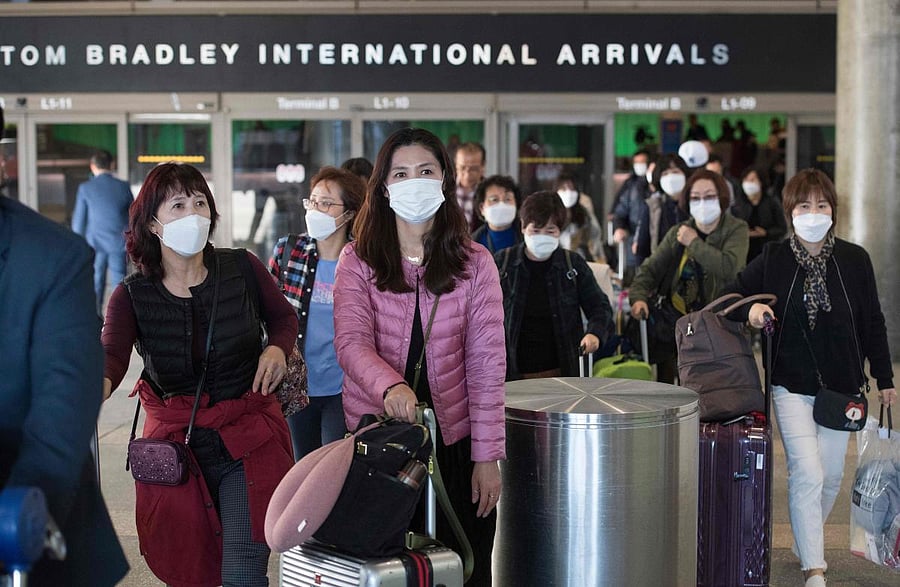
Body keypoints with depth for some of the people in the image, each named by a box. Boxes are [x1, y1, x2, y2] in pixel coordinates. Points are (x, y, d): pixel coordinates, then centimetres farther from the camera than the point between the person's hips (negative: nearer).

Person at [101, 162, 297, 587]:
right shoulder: (132, 295, -5)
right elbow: (112, 354, -23)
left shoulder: (243, 269, -4)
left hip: (249, 438, -1)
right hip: (175, 442, 1)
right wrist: (97, 385, -47)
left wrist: (277, 348, -8)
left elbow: (284, 317, 15)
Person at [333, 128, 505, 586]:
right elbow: (351, 343, -14)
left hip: (453, 442, 0)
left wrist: (487, 456, -7)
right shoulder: (358, 261, -1)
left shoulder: (474, 264, -1)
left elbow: (486, 364, -3)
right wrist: (389, 385, -35)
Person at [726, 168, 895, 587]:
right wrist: (750, 308, -19)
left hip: (841, 385, 2)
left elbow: (873, 323, 6)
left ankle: (807, 544, 34)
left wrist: (884, 379, 8)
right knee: (807, 474, -11)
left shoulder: (855, 259, -1)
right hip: (792, 385, -2)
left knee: (831, 476, 11)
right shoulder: (773, 259, -4)